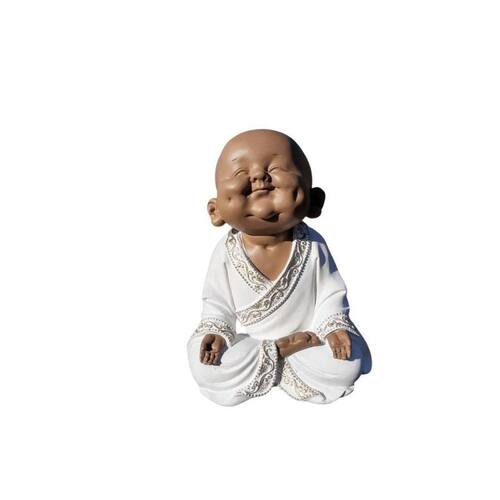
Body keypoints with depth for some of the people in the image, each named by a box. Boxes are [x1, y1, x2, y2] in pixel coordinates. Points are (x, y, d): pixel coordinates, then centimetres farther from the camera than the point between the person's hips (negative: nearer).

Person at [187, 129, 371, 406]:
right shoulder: (226, 252, -12)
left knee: (345, 367, -24)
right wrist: (216, 333, -17)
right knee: (207, 369, -24)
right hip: (246, 343, 0)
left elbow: (331, 294, -5)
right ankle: (281, 351, -11)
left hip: (308, 336, 0)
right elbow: (217, 304, -1)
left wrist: (334, 328, -20)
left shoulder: (312, 245, -14)